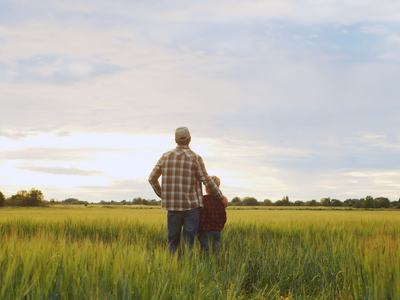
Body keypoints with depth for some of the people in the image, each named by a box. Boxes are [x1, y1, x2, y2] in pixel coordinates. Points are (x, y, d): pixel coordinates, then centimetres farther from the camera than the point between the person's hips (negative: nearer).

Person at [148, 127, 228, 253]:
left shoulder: (166, 156, 3)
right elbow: (207, 181, -8)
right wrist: (221, 197, 6)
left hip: (173, 205, 3)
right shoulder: (196, 158, -7)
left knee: (173, 241, 9)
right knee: (189, 242, 1)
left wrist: (162, 195, 23)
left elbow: (152, 178, 7)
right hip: (192, 205, -3)